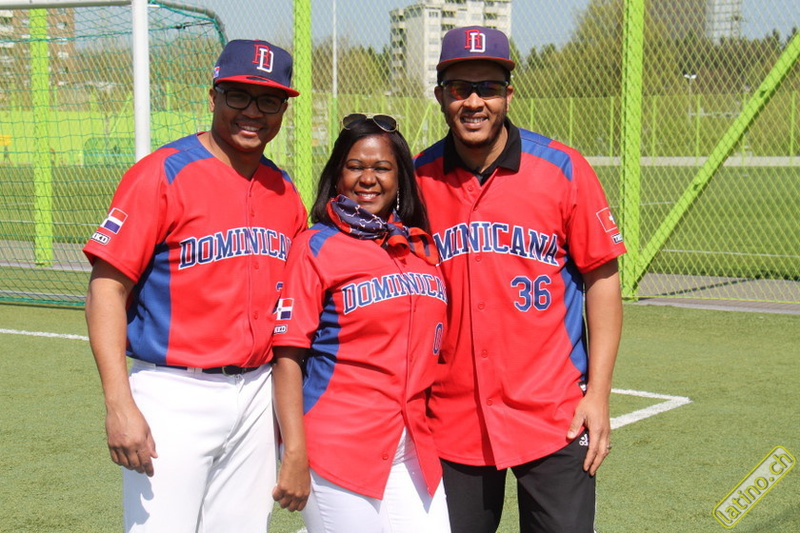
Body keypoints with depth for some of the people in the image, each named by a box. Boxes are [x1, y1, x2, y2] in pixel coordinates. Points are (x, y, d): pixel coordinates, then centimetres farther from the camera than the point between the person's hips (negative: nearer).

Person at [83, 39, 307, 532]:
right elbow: (106, 289, -12)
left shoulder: (285, 193, 10)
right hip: (174, 395, -6)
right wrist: (119, 405, -20)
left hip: (258, 395, 6)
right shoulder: (162, 175, -8)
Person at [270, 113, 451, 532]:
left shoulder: (423, 248, 12)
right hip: (339, 451, -5)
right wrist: (294, 456, -16)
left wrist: (427, 435, 9)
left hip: (413, 451, 5)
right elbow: (288, 355, -10)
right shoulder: (316, 247, -4)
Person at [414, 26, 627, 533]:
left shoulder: (563, 169, -4)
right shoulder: (417, 180, 1)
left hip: (553, 418, -2)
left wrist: (598, 394, -6)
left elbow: (602, 278, -1)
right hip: (450, 420, 2)